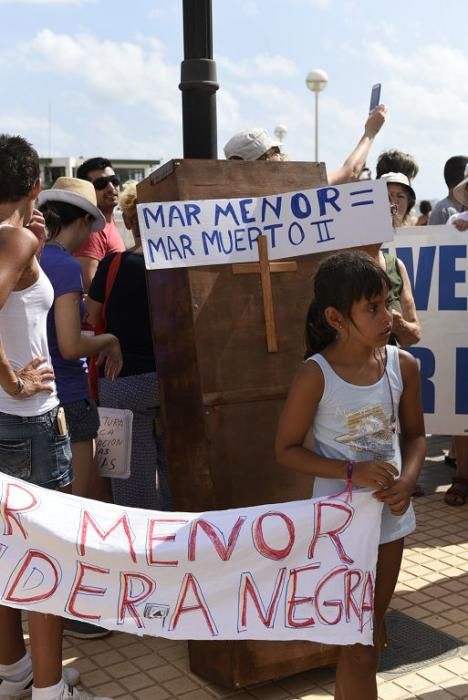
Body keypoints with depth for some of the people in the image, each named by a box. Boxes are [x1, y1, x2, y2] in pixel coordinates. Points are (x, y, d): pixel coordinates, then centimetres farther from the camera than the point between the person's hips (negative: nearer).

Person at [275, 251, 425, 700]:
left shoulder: (403, 364, -7)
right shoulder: (315, 375, -19)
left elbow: (414, 434, 5)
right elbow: (287, 450, -12)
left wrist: (408, 480, -14)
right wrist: (351, 472, -24)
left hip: (390, 514, 5)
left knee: (365, 633, 22)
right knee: (358, 642, 5)